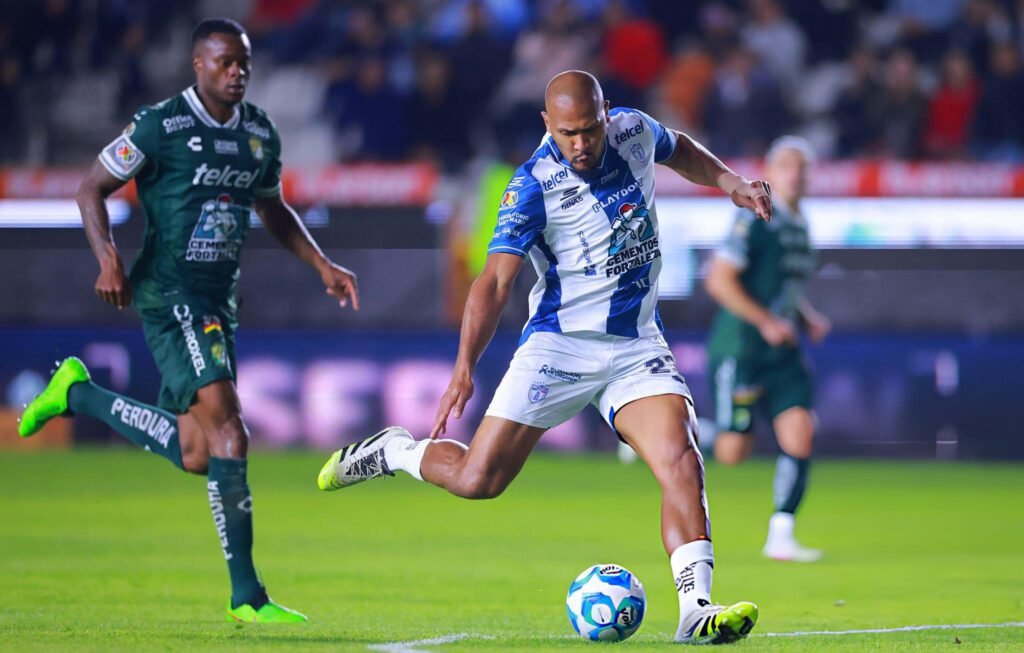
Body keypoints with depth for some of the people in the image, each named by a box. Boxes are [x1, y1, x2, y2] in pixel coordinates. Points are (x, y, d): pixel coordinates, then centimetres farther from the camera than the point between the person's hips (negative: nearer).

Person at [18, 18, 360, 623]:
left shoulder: (261, 134, 10)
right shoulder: (160, 127, -9)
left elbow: (273, 209, 26)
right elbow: (92, 189, -4)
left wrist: (323, 266, 15)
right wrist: (109, 260, -18)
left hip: (219, 300, 8)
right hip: (170, 294, -7)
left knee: (195, 455, 7)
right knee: (227, 431, -18)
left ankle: (77, 395, 27)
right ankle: (246, 594, -15)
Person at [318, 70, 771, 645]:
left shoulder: (634, 132, 0)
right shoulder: (535, 186, -15)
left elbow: (681, 151, 25)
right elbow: (495, 281, -18)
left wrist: (730, 182, 9)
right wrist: (465, 369, -28)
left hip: (638, 348, 3)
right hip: (558, 344, -3)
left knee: (681, 460, -21)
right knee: (475, 480, -5)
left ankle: (697, 611, -22)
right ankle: (393, 451, 27)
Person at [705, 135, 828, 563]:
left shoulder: (800, 225, 13)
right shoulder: (756, 219, -13)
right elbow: (719, 280, -18)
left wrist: (808, 318, 10)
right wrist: (767, 322, -19)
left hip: (783, 354, 7)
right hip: (740, 348, -7)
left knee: (800, 435, -8)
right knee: (732, 452, -5)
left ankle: (780, 537, -1)